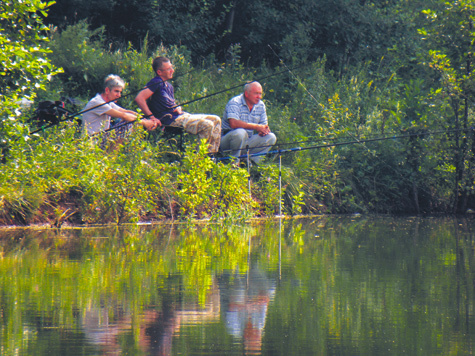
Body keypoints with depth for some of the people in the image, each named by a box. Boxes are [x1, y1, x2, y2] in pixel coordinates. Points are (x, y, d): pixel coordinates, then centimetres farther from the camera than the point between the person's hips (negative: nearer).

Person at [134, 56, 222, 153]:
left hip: (179, 115, 10)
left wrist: (178, 108, 7)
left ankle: (212, 153, 0)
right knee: (207, 125, -23)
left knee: (216, 120, 5)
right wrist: (151, 117, -22)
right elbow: (139, 98, -20)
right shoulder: (156, 83, -9)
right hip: (171, 120, -10)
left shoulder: (169, 86, 20)